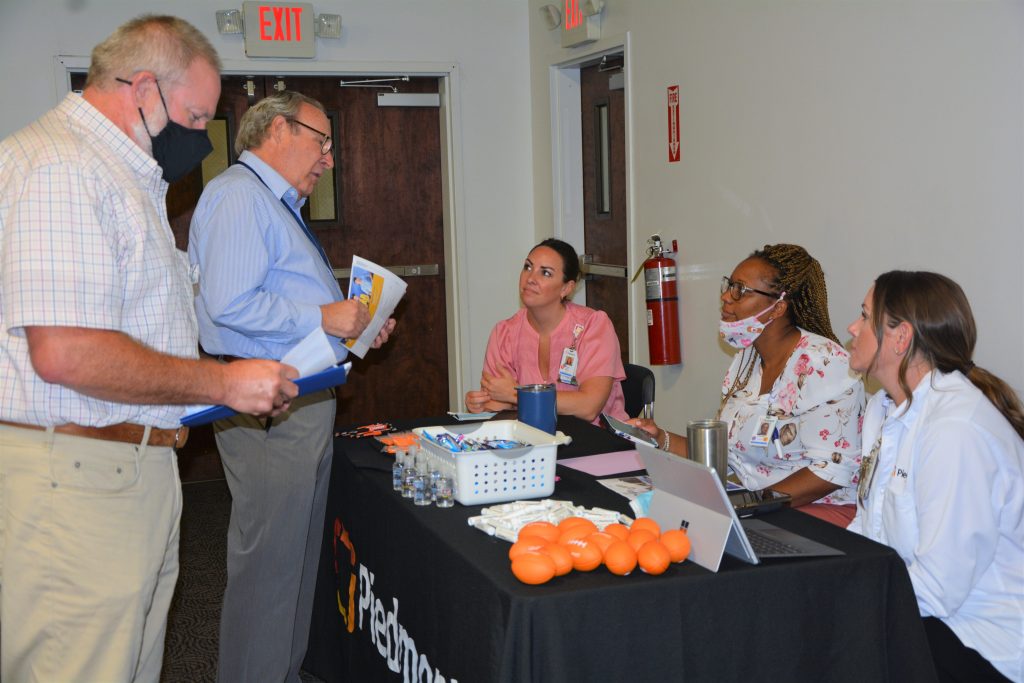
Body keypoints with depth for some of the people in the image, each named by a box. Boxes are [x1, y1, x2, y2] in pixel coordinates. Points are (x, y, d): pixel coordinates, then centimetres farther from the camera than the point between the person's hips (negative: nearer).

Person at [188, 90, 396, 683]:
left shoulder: (277, 204, 22)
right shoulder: (239, 195, -12)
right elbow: (229, 304, -24)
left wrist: (355, 328, 16)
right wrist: (322, 317, -18)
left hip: (304, 400, 11)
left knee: (299, 551, 17)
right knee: (269, 557, -5)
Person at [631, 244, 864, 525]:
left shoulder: (822, 363, -15)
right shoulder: (746, 358, 11)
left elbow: (833, 470, -21)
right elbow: (726, 451, 14)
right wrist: (663, 439, 1)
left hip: (820, 510, -8)